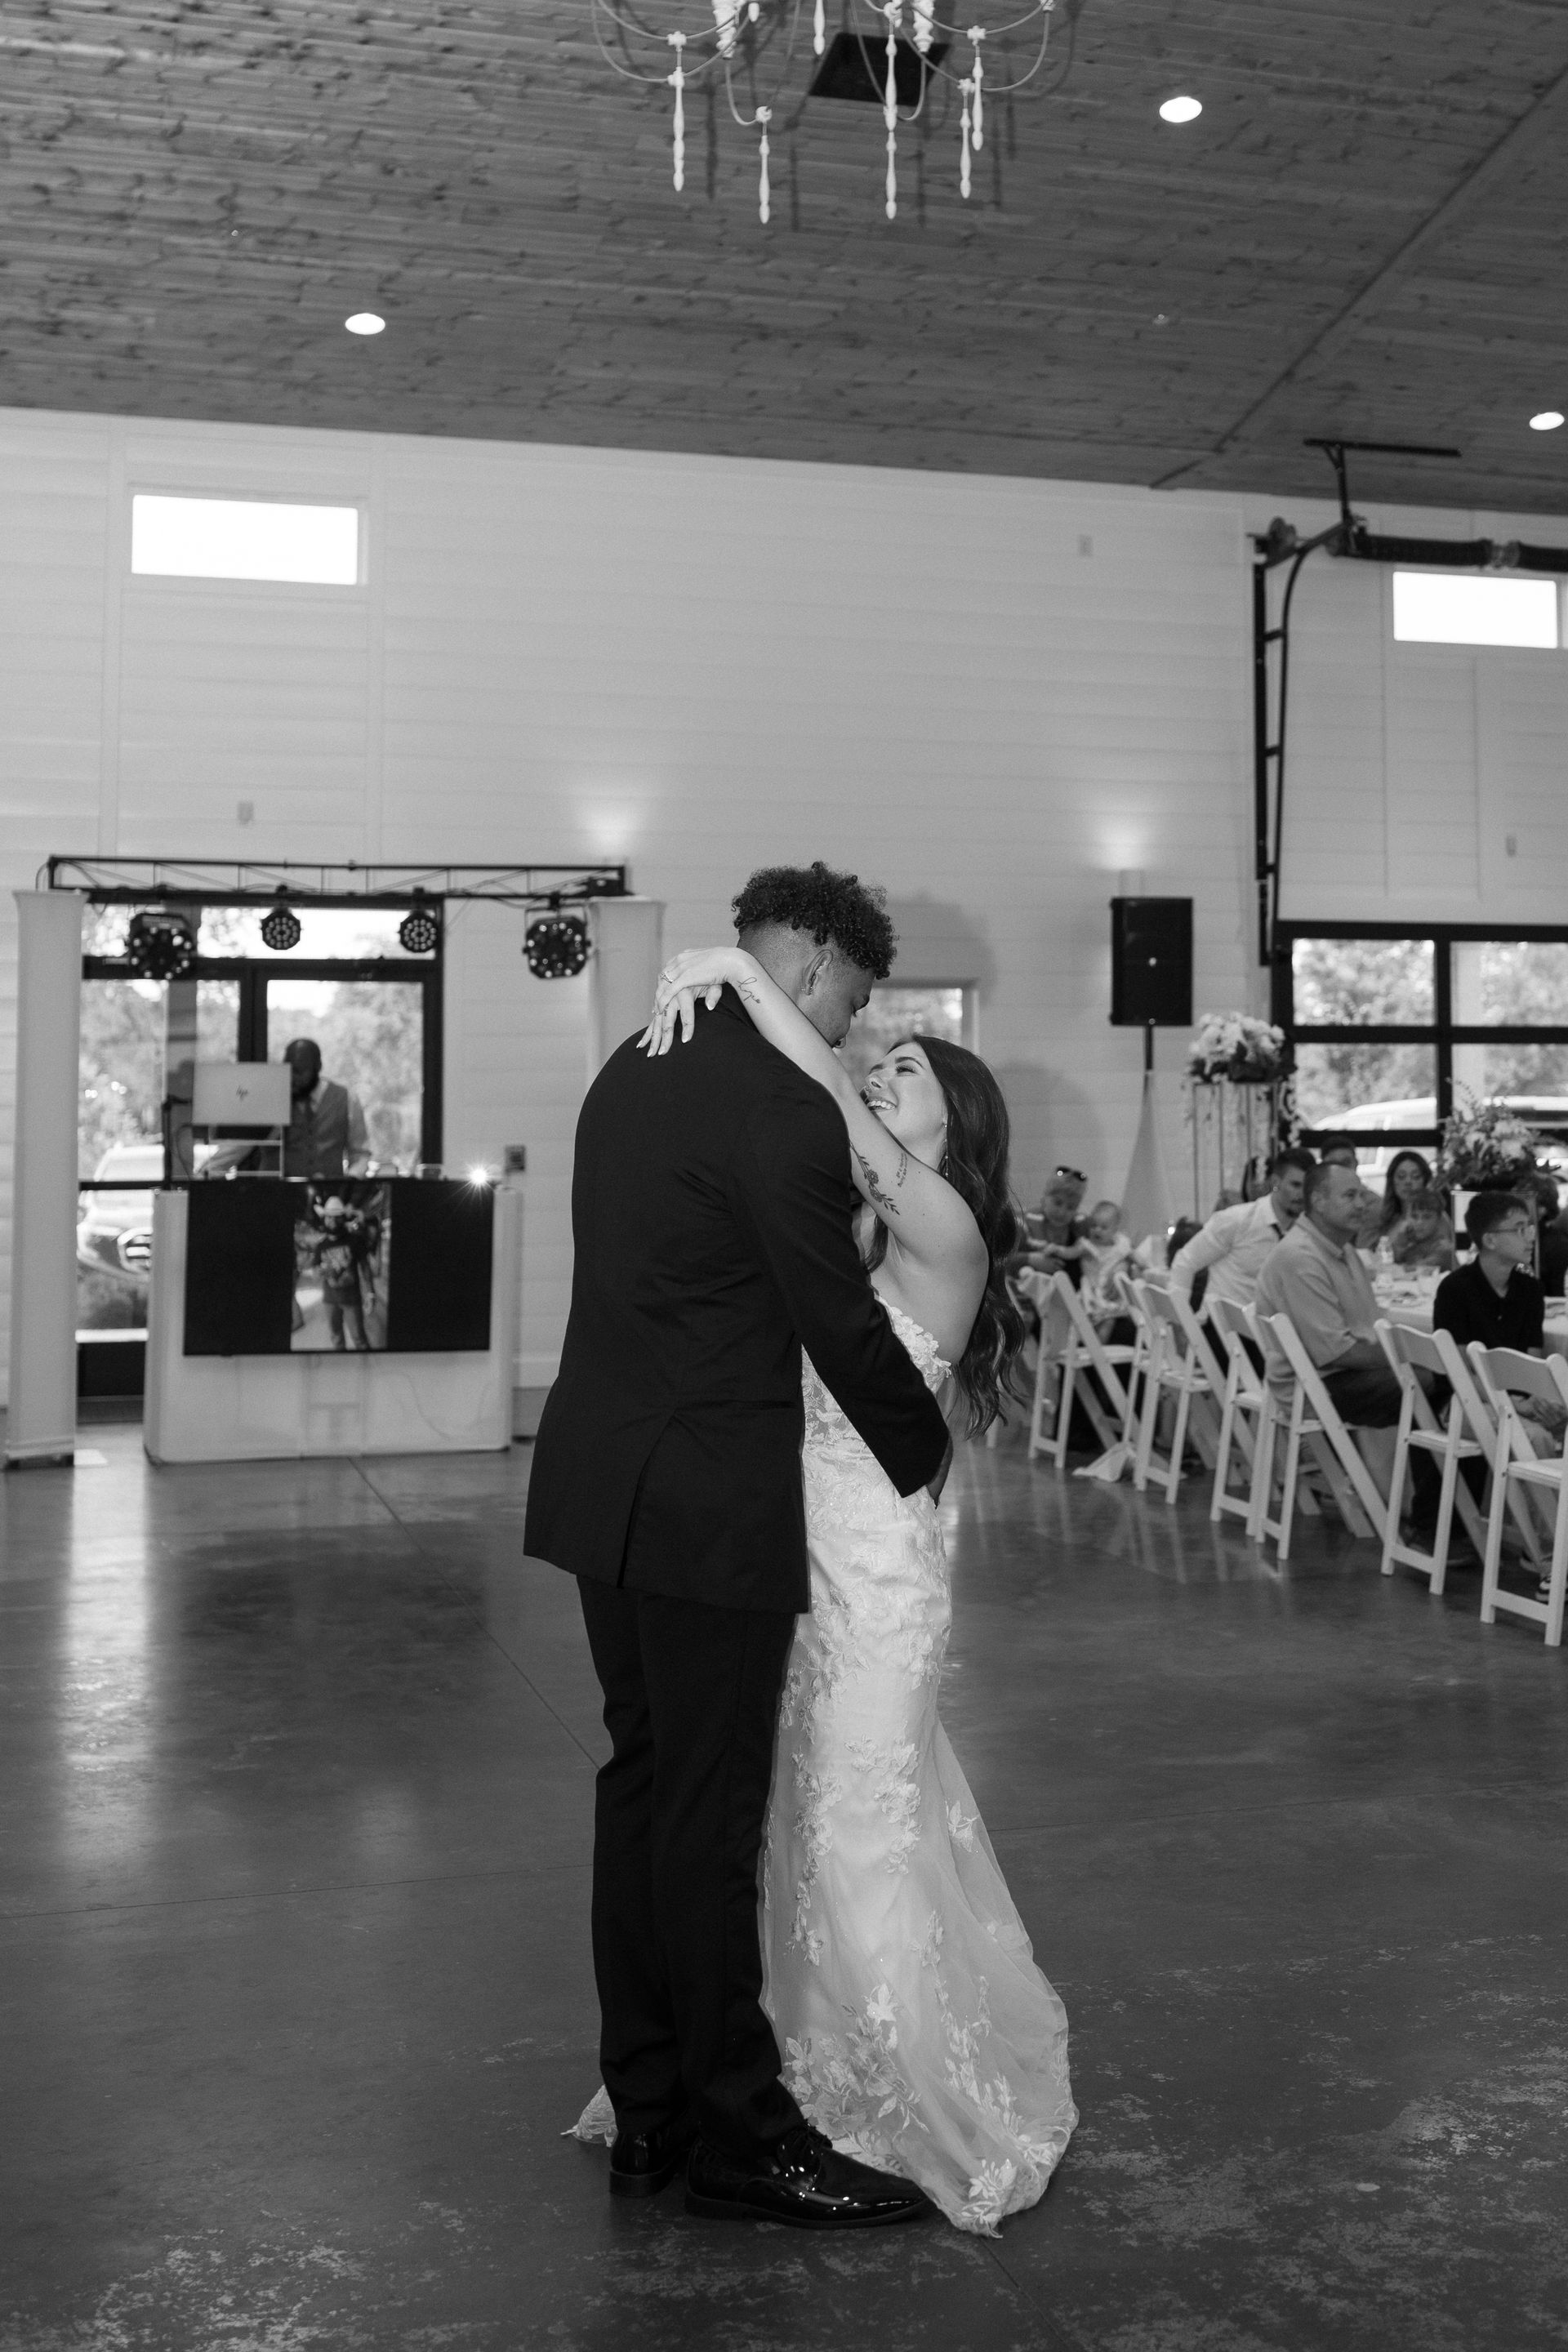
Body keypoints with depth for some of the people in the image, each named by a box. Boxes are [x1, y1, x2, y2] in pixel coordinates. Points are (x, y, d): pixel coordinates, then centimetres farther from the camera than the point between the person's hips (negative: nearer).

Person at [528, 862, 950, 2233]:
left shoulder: (633, 1067, 11)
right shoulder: (785, 1112, -17)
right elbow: (843, 1324, -13)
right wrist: (925, 1450, 4)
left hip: (605, 1487, 9)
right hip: (709, 1506, -9)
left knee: (644, 1785, 15)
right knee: (710, 1817, 1)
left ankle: (647, 2113, 27)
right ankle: (735, 2132, 16)